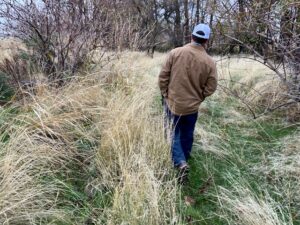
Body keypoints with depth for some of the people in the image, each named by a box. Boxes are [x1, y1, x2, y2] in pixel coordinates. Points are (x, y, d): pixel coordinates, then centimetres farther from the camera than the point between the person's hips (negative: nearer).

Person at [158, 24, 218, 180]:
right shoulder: (209, 62, -11)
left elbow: (163, 76, -8)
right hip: (192, 106, 1)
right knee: (187, 135, 19)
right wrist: (198, 97, 11)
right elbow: (210, 88, -6)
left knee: (173, 133, 13)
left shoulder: (175, 52, -11)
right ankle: (184, 160, 36)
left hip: (173, 103, 0)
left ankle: (180, 162, -3)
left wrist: (165, 94, 5)